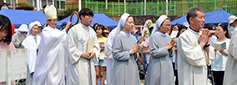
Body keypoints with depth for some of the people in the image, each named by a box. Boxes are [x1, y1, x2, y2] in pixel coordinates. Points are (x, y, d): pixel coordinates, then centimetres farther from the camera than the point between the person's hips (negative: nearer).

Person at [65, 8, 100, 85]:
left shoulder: (92, 31, 12)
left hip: (89, 64, 6)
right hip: (78, 64, -6)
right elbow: (70, 48, -9)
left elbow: (96, 46, 16)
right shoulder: (74, 30, -8)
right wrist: (82, 54, -16)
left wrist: (94, 53, -5)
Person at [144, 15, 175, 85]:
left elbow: (170, 55, 15)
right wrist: (166, 48, -11)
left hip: (167, 67, 6)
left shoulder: (168, 37, 10)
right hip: (157, 67, -6)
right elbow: (153, 53, -15)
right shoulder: (154, 37, -8)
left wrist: (171, 49, -6)